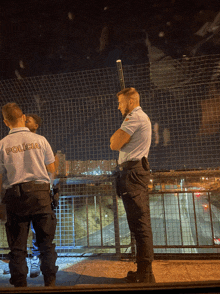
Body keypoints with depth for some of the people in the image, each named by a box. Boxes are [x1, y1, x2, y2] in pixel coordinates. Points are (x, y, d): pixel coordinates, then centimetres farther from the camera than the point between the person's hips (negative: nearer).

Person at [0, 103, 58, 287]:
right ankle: (50, 281, 18)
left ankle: (20, 284, 18)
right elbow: (52, 170, 3)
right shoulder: (39, 140, 0)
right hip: (40, 193, 0)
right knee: (46, 241, 11)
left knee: (17, 245, 11)